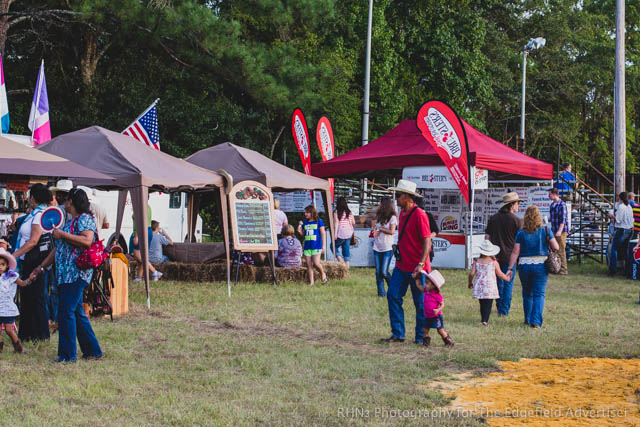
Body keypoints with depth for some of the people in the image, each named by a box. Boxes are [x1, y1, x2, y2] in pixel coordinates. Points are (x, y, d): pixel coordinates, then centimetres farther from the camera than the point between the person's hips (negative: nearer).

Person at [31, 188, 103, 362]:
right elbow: (58, 249, 27)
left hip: (76, 273, -10)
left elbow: (87, 241, -23)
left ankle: (68, 354, -6)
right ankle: (92, 350, 16)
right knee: (77, 312, 11)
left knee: (66, 313, -10)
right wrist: (41, 267, 27)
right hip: (66, 274, 10)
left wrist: (62, 235, -17)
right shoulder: (71, 222, 22)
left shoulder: (84, 218, -7)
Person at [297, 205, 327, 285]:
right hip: (307, 247, 5)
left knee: (316, 263, -15)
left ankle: (323, 274, 12)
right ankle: (311, 282, 5)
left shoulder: (318, 221, 0)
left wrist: (323, 246, -4)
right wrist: (299, 231, -4)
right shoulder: (304, 223, 13)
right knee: (309, 265, 1)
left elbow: (322, 234, 1)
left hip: (316, 246, -5)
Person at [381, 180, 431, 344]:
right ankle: (398, 334, 10)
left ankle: (421, 337, 11)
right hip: (401, 265, 9)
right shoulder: (402, 213, 11)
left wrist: (421, 264, -24)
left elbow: (427, 241, -18)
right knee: (393, 295, 4)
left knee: (420, 303, 2)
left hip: (416, 268, -9)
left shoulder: (419, 215, -15)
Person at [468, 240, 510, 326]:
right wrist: (507, 278, 24)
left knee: (482, 304, 13)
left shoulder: (476, 261, 1)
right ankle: (485, 320, -16)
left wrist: (470, 282, 15)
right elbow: (499, 274, 4)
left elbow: (471, 273, -2)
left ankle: (483, 319, 17)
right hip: (490, 286, -2)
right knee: (488, 304, -3)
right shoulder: (494, 262, -2)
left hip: (479, 286, 2)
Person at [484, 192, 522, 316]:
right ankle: (504, 310, -1)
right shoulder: (516, 220, -8)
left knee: (498, 282, 16)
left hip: (495, 255, 4)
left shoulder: (493, 218, 5)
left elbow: (487, 237, 6)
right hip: (509, 257, -4)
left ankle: (500, 308, 24)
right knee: (508, 283, 3)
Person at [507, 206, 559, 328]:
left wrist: (510, 268, -2)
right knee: (539, 294, -1)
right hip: (541, 265, -1)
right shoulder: (545, 230, -4)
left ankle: (528, 319, 27)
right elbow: (556, 247, -7)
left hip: (524, 266, 1)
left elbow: (515, 252, -5)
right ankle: (536, 321, -14)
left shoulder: (521, 233, -2)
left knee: (527, 294, 17)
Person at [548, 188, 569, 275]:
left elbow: (563, 219, -18)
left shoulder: (562, 205, -12)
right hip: (554, 231, 8)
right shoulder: (552, 205, 14)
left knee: (561, 250, -7)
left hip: (562, 231, -8)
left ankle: (563, 269, -3)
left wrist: (560, 231, -25)